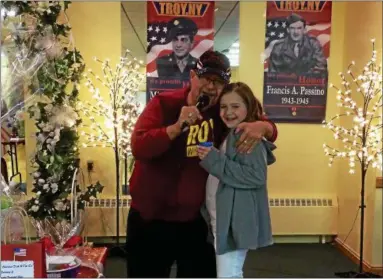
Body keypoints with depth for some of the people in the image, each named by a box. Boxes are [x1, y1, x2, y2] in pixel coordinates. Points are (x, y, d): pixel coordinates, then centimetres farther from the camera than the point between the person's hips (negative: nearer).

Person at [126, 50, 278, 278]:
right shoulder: (163, 103, -9)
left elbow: (269, 129, 2)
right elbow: (139, 147, -20)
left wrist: (262, 127, -22)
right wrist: (177, 127, -33)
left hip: (197, 220, 3)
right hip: (150, 218, -2)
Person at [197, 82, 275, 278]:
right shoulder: (228, 136, 15)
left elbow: (257, 176, -27)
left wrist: (214, 161, -25)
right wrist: (209, 159, 5)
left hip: (236, 223, -10)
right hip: (221, 221, 10)